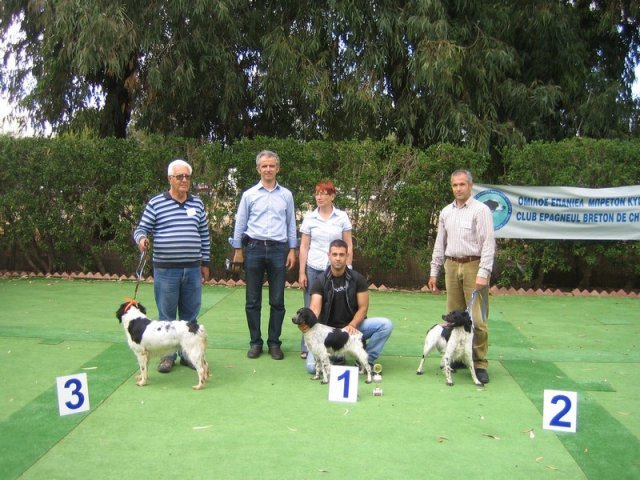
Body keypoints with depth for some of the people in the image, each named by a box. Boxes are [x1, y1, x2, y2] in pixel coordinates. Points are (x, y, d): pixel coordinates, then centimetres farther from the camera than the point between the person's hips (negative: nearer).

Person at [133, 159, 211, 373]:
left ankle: (188, 353, 22)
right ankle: (167, 355, 18)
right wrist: (141, 238, -22)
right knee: (166, 315, 5)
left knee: (190, 315, 10)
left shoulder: (197, 204, 10)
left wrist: (205, 263, 14)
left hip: (192, 269, 3)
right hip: (165, 269, -3)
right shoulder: (156, 203, 0)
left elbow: (204, 235, 15)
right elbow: (141, 228, 2)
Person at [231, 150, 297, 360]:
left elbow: (291, 224, 10)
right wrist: (237, 250, 4)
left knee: (277, 301, 3)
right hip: (254, 248, 0)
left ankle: (274, 342, 13)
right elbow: (240, 224, 7)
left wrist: (292, 250, 5)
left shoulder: (286, 195, 8)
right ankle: (255, 342, 15)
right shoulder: (249, 195, 5)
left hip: (278, 249, 0)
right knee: (253, 300, 4)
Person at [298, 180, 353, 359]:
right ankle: (307, 347, 13)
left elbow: (349, 245, 6)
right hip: (313, 269, 1)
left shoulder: (342, 217, 3)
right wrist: (302, 273, 1)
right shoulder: (309, 218, 4)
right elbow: (304, 247, 5)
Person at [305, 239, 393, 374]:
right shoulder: (320, 282, -6)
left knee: (386, 324, -22)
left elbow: (363, 307, -4)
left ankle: (366, 360, -5)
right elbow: (315, 307, -19)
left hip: (352, 327, 2)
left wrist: (352, 325, -24)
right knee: (312, 366, -23)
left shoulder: (357, 279, -3)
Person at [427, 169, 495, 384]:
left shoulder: (481, 210, -4)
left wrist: (483, 273, -16)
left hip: (474, 266, -5)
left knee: (477, 318, -7)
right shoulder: (446, 212, 13)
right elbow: (440, 244, 18)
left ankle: (479, 364, 1)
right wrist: (434, 271, 15)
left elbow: (488, 243, -9)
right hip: (452, 266, 5)